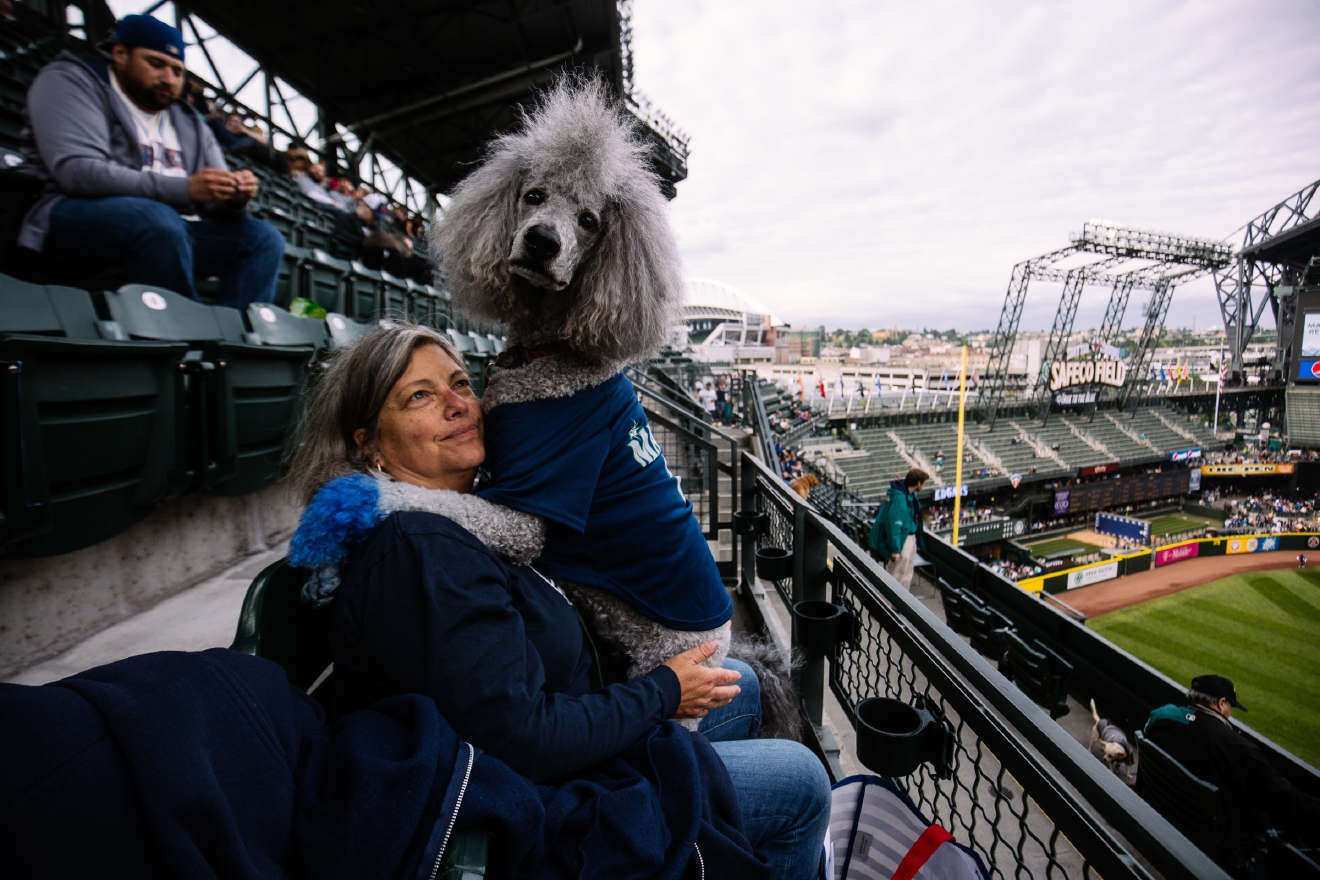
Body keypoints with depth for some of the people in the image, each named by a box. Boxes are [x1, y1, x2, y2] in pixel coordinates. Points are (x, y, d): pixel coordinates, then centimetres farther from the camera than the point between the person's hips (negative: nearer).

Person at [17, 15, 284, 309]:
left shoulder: (189, 124, 17)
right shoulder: (70, 81, 1)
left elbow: (214, 203, 11)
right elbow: (77, 171, -17)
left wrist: (233, 199, -16)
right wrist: (185, 189, -28)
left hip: (169, 228, 6)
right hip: (78, 217, -5)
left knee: (263, 238, -12)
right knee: (157, 218, -36)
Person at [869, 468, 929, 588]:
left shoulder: (910, 494, 3)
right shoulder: (899, 498, -25)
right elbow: (893, 524, -26)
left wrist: (918, 541, 17)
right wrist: (895, 549, -24)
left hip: (910, 538, 9)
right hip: (902, 539, -9)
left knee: (906, 575, 19)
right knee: (897, 575, 3)